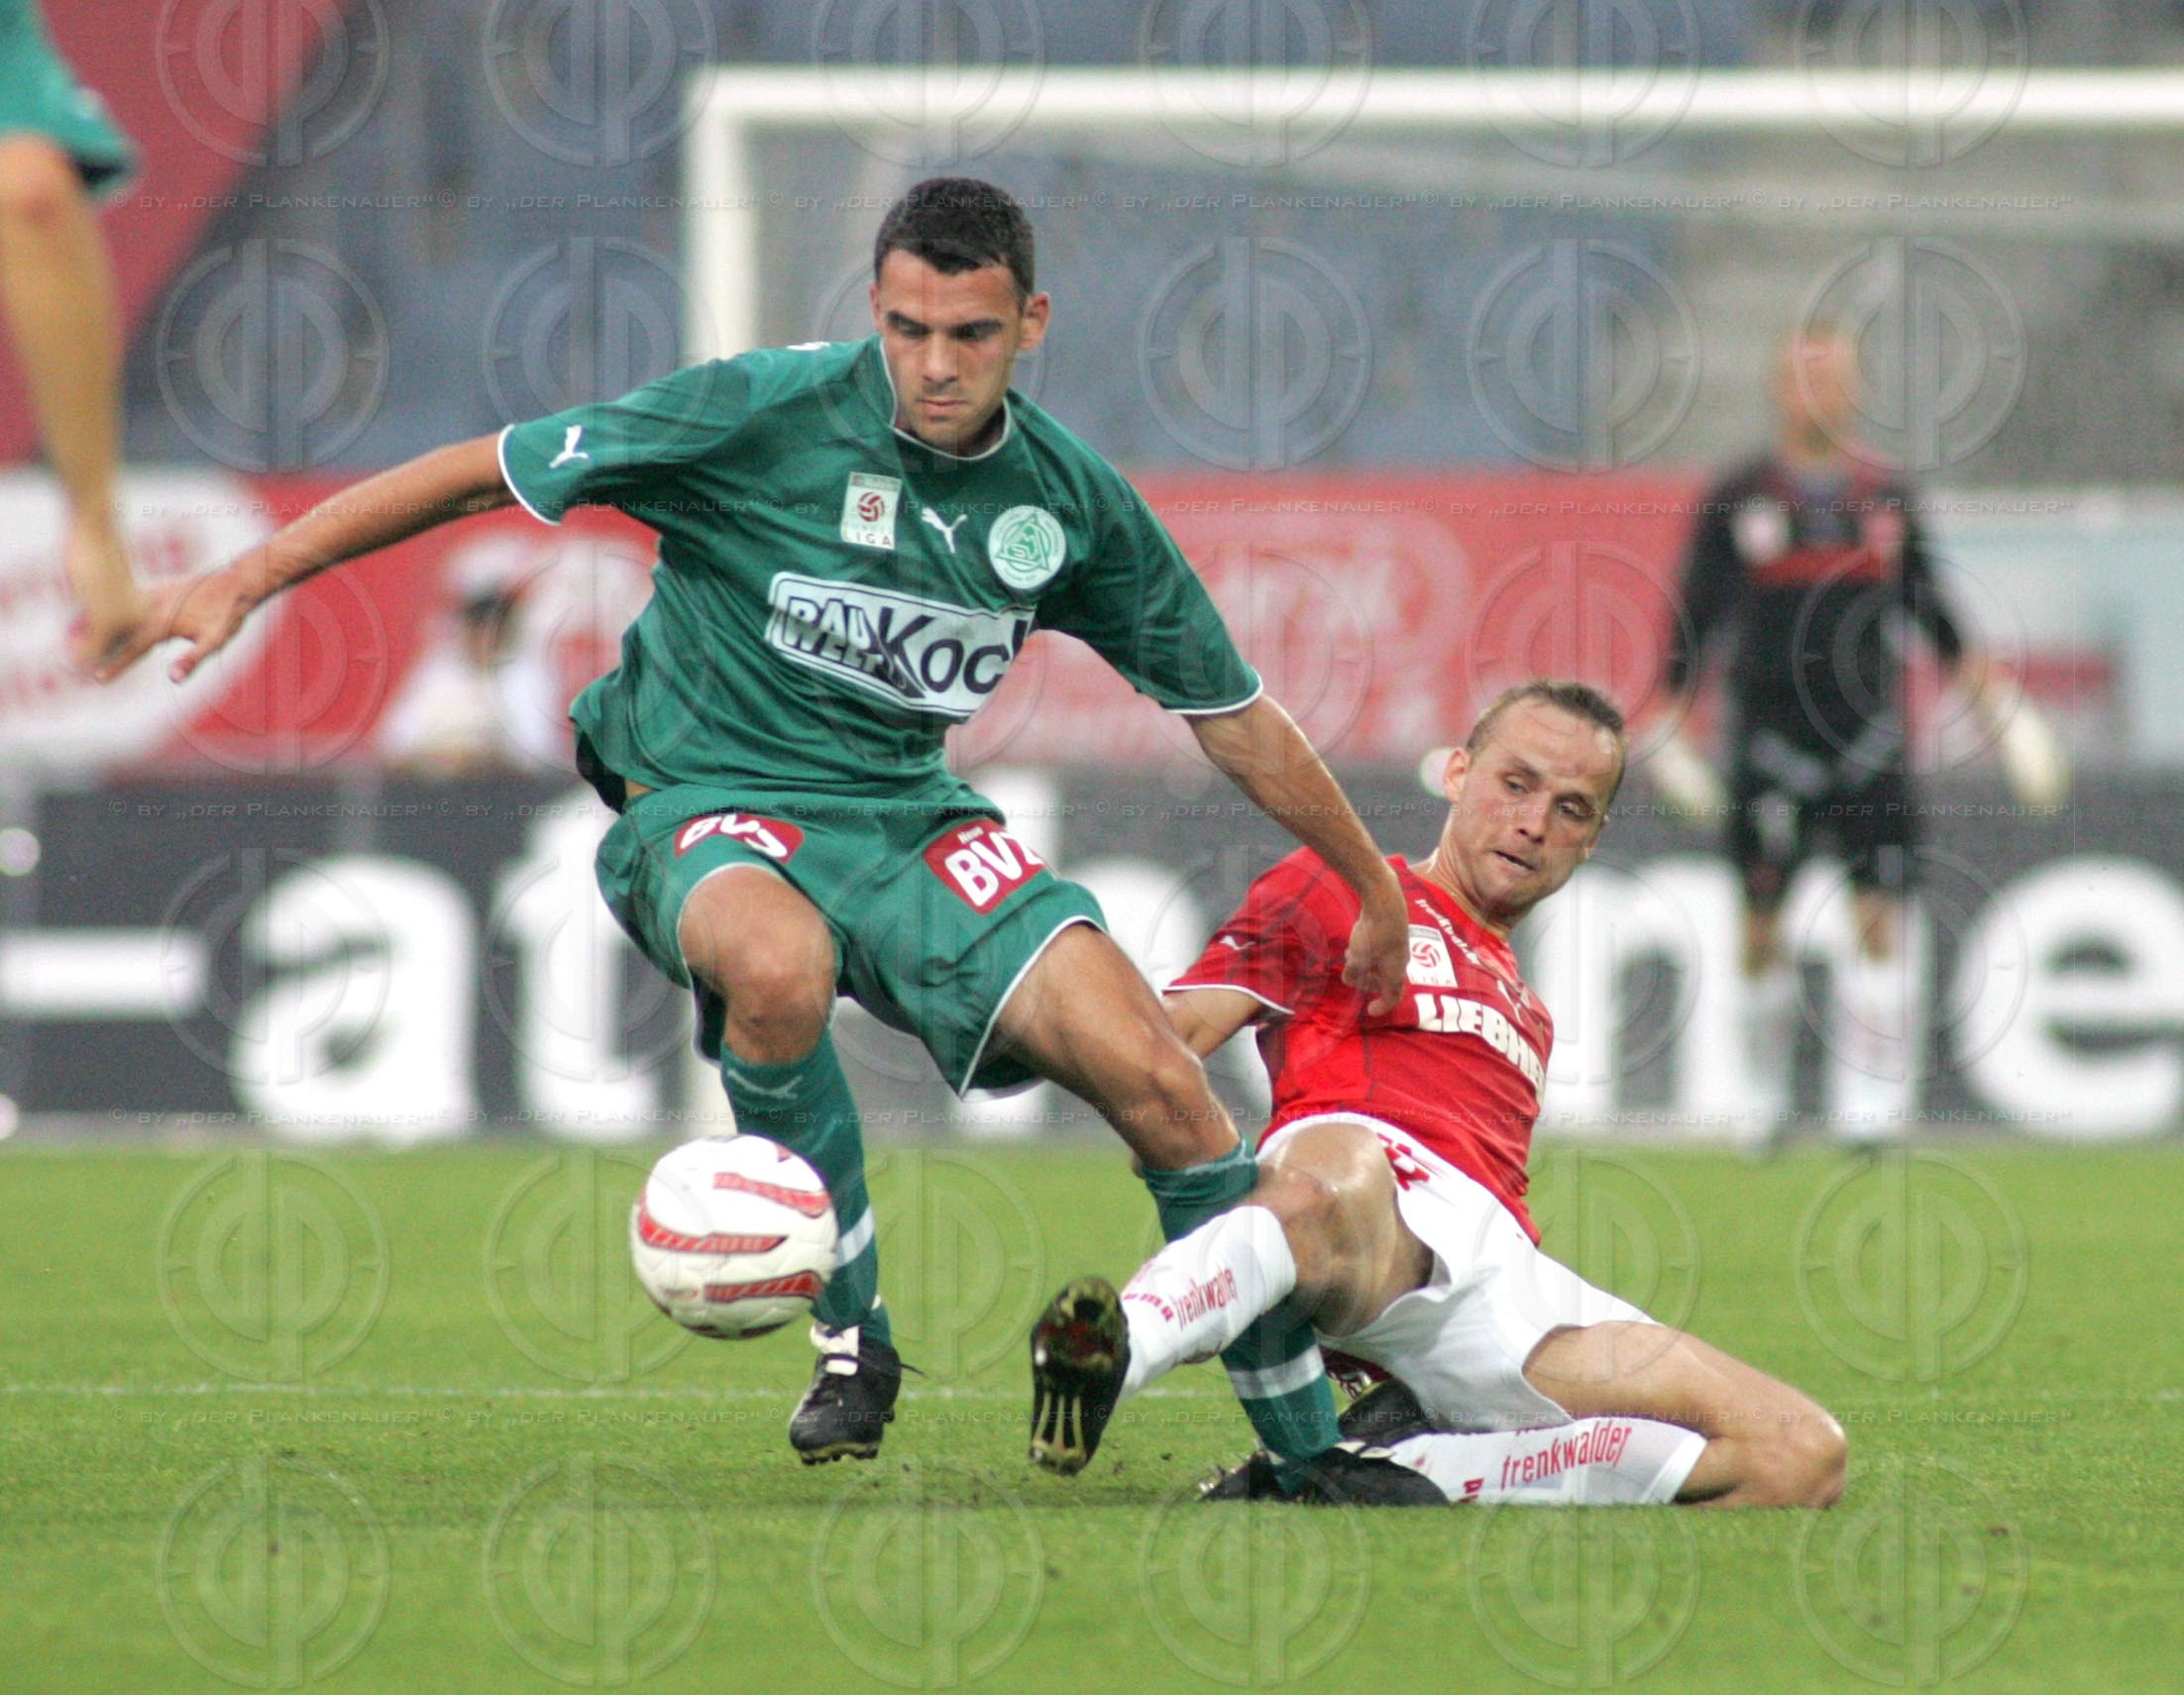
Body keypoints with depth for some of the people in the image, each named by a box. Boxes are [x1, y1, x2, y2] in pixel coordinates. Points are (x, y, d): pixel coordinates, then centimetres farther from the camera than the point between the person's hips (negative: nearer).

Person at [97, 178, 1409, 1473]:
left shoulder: (1068, 496, 0)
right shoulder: (764, 412, -13)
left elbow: (1231, 711, 13)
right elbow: (486, 476, -8)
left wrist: (1378, 885, 19)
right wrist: (248, 581, -12)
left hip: (909, 818, 4)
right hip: (708, 805, -4)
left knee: (1154, 1077, -15)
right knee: (779, 965, -40)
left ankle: (1313, 1446, -1)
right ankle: (853, 1342, -19)